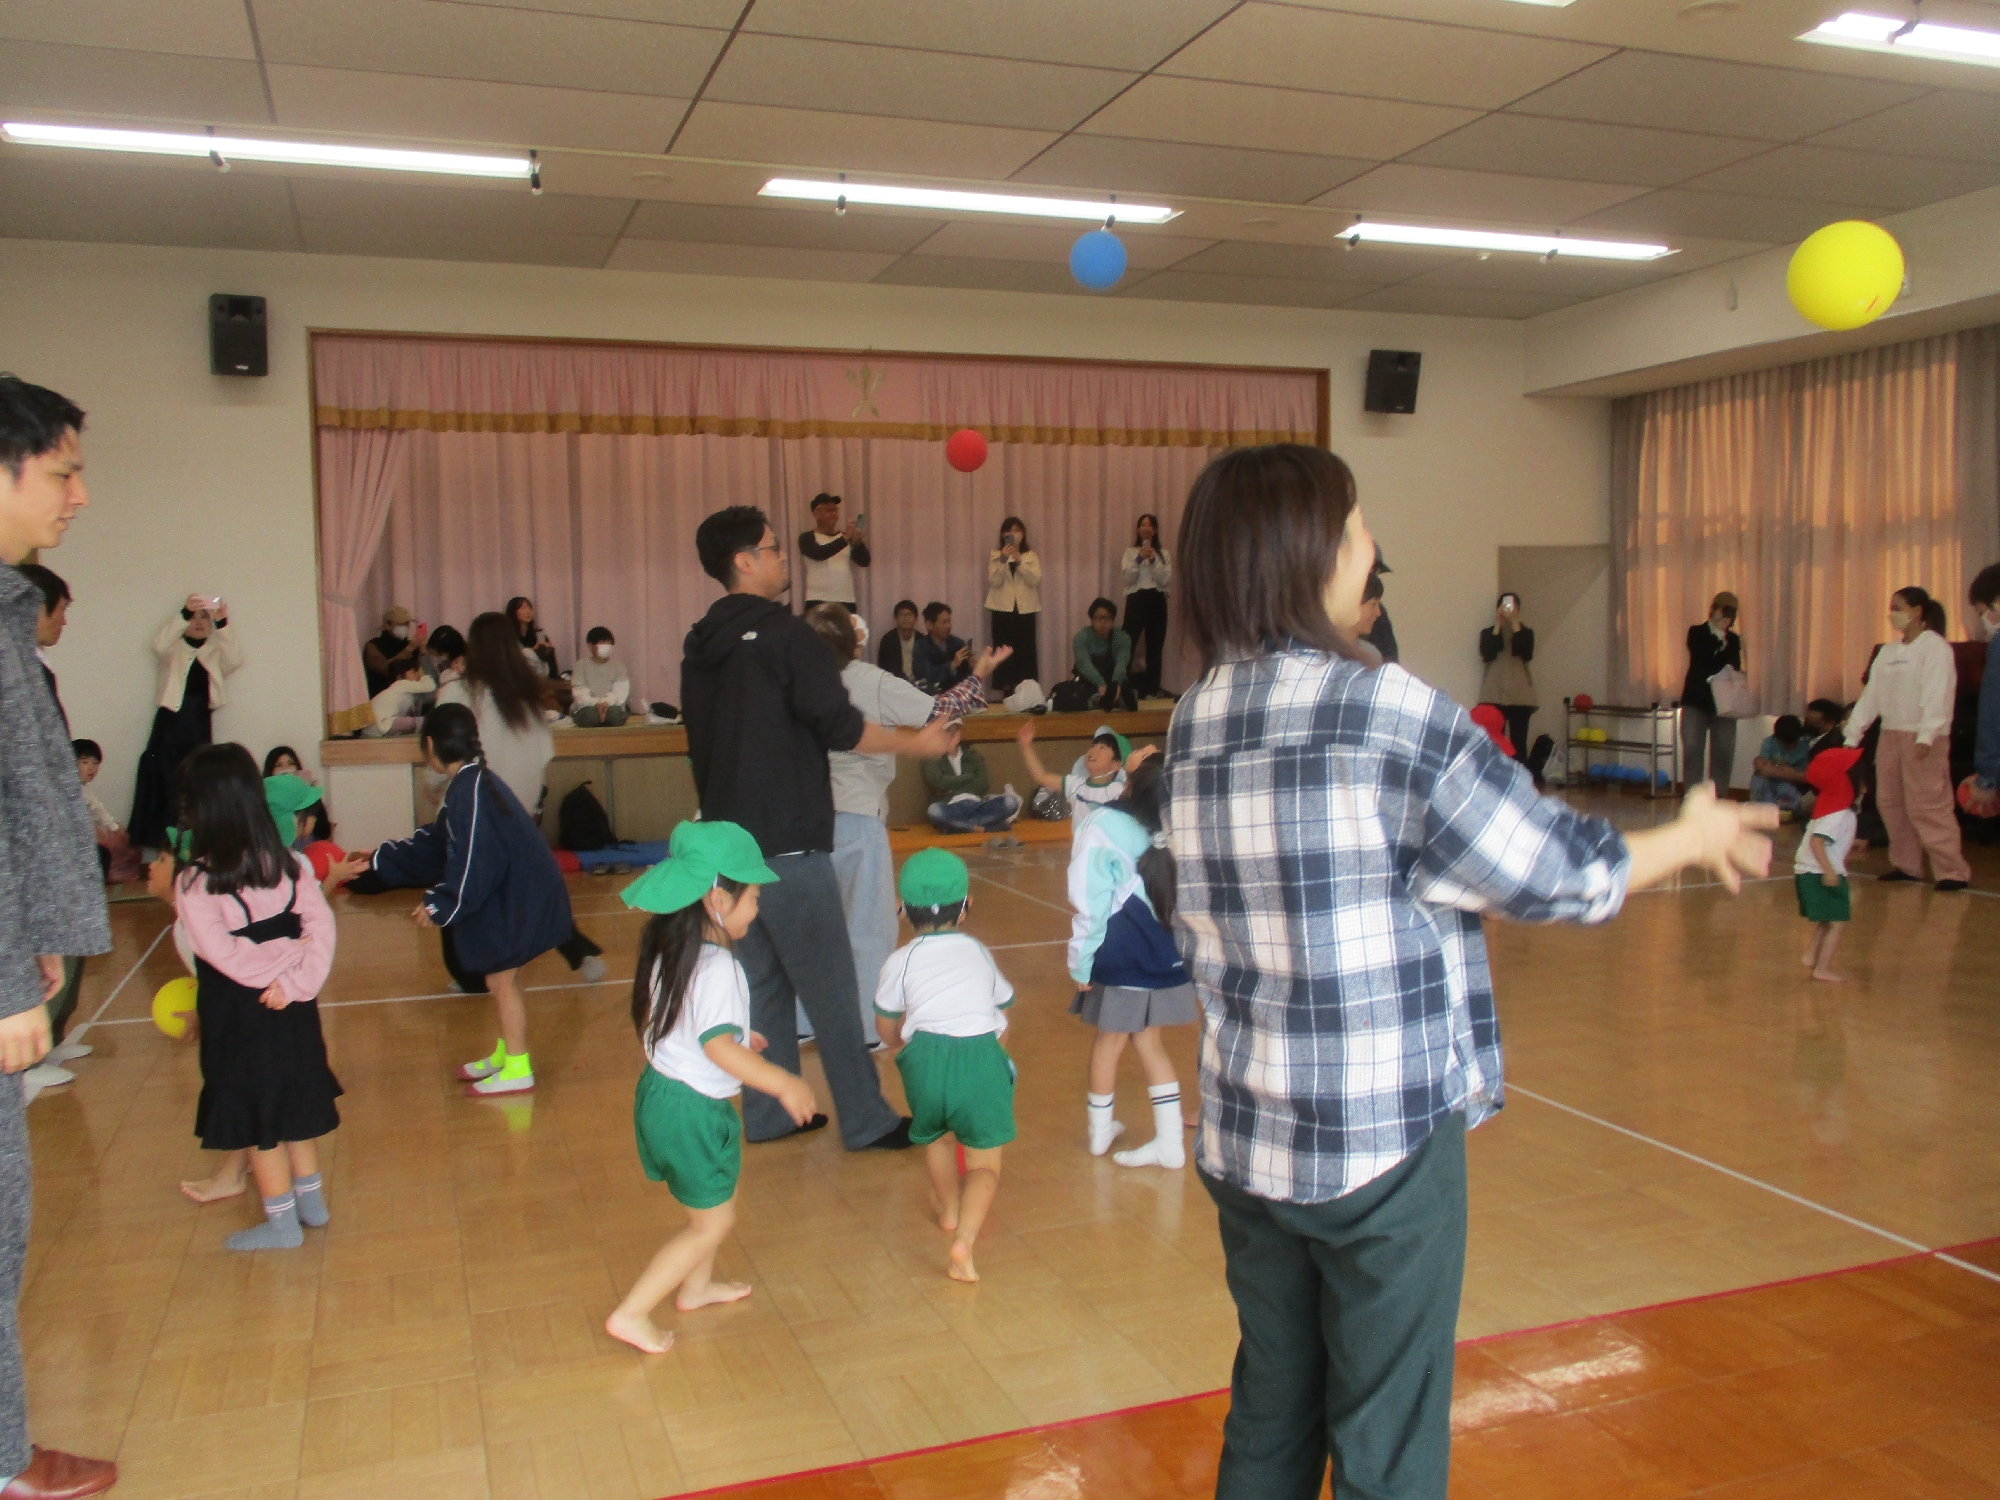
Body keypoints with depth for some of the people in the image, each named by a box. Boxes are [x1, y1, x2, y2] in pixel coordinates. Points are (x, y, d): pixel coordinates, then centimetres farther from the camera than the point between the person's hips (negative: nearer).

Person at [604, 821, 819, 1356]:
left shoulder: (668, 950, 3)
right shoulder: (718, 969, -26)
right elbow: (719, 1047, -32)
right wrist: (784, 1084, -26)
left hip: (659, 1088, 9)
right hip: (694, 1110, -9)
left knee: (717, 1196, 28)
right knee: (712, 1224, 6)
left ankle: (697, 1286, 45)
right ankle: (632, 1313, 8)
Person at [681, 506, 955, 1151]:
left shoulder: (700, 645, 11)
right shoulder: (786, 634, -14)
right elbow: (841, 728, -16)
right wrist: (916, 742, -3)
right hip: (787, 843, -8)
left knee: (763, 981, 16)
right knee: (830, 987, -1)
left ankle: (767, 1114, 23)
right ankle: (866, 1121, 6)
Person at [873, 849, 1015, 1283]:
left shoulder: (901, 961, 15)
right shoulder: (979, 952, 23)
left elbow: (887, 1028, 23)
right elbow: (1003, 1014, 30)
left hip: (927, 1054, 0)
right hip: (983, 1053, 0)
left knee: (934, 1134, 29)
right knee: (985, 1162, 6)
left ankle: (950, 1210, 50)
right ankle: (964, 1240, -16)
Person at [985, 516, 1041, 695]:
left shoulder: (1032, 555, 8)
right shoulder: (995, 555, 7)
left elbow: (1035, 580, -7)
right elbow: (994, 581, -6)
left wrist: (1019, 561, -18)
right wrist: (1003, 560, -19)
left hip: (1025, 609, 0)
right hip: (1002, 608, 0)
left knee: (1026, 650, -6)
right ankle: (1006, 691, -2)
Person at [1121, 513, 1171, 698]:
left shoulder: (1164, 554, 11)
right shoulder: (1130, 552, 9)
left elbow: (1166, 579, -2)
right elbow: (1127, 579, -3)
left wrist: (1153, 560, -12)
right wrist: (1139, 559, -14)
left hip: (1157, 600, 2)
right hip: (1136, 599, -2)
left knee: (1155, 645, 4)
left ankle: (1152, 688, 10)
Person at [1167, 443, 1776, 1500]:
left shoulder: (1193, 722, 2)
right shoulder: (1387, 709, -18)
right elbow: (1559, 871, -8)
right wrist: (1694, 837, 11)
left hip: (1244, 1136, 6)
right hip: (1384, 1142, -6)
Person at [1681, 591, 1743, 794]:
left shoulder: (1733, 640, 13)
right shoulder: (1697, 633, 6)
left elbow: (1735, 669, 11)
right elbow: (1701, 661, -10)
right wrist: (1719, 637, -9)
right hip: (1696, 701, -2)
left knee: (1723, 753, -2)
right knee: (1692, 751, -6)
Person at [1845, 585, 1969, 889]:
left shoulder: (1934, 646, -7)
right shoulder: (1889, 651, 14)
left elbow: (1937, 695, -17)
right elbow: (1871, 694, 15)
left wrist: (1926, 736, -27)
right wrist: (1852, 735, 11)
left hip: (1923, 738, -7)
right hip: (1891, 734, 7)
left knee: (1925, 804, -10)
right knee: (1890, 802, 8)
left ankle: (1953, 871, -5)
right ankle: (1906, 864, 18)